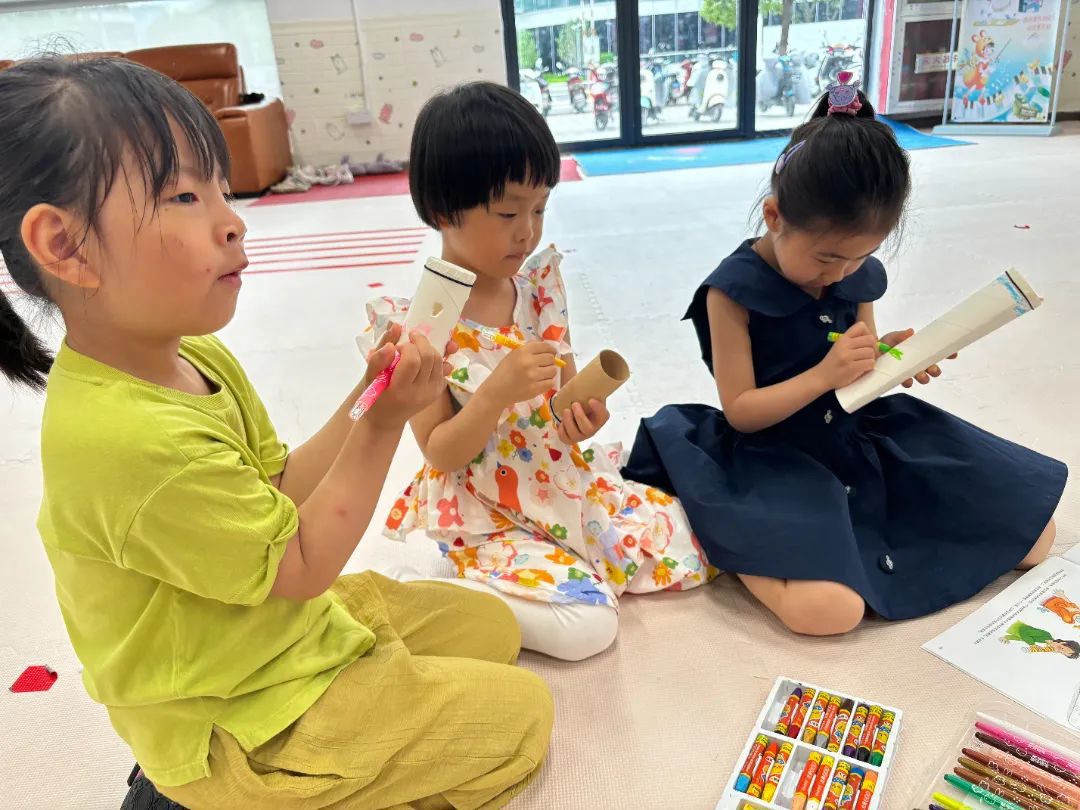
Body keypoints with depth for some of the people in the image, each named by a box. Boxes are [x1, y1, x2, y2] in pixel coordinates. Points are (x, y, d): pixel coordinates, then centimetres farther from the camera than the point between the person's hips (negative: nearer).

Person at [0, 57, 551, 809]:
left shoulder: (197, 358, -5)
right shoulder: (132, 439, -34)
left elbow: (281, 492, 1)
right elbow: (301, 566, -23)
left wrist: (366, 400, -11)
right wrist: (385, 422, -22)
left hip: (293, 623, 8)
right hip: (237, 724, -8)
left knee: (492, 626, 17)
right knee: (522, 714, -3)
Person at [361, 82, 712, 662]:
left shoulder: (539, 284, -2)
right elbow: (439, 452, -15)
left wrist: (582, 414, -15)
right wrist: (498, 391, -32)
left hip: (569, 485, 6)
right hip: (486, 519, -6)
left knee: (692, 552, 5)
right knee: (587, 624, -21)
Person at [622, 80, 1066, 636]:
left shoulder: (859, 277, 2)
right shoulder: (734, 289, -15)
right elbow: (740, 412, -14)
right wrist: (824, 375, -25)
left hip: (860, 437, 7)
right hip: (776, 459, -7)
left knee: (1033, 533, 7)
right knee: (827, 607, -32)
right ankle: (745, 545, -4)